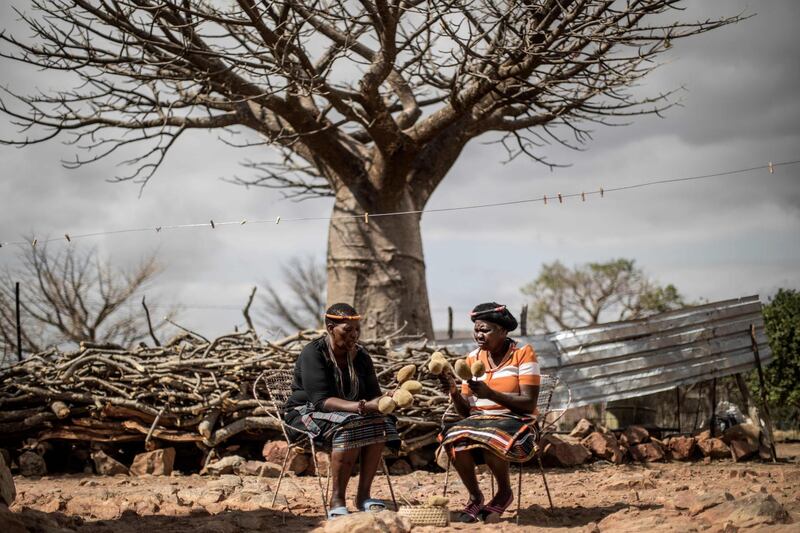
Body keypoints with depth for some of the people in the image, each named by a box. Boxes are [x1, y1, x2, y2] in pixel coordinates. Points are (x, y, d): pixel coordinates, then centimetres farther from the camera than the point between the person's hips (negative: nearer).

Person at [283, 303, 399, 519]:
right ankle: (336, 501, -33)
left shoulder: (360, 355, 3)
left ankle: (364, 495, -19)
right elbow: (321, 400, -25)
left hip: (349, 411, 6)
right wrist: (356, 407, -40)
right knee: (349, 427, -35)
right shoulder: (313, 353, -16)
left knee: (379, 423, -23)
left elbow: (373, 394, 0)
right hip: (307, 412, -6)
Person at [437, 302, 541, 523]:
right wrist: (454, 392, -14)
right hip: (479, 421, 4)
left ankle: (504, 492, -8)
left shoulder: (523, 354, -6)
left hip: (515, 423, -4)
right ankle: (475, 496, -6)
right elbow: (465, 411, 8)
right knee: (455, 439, -29)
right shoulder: (473, 359, 8)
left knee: (491, 440, -37)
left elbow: (528, 404, -14)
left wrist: (490, 393, -25)